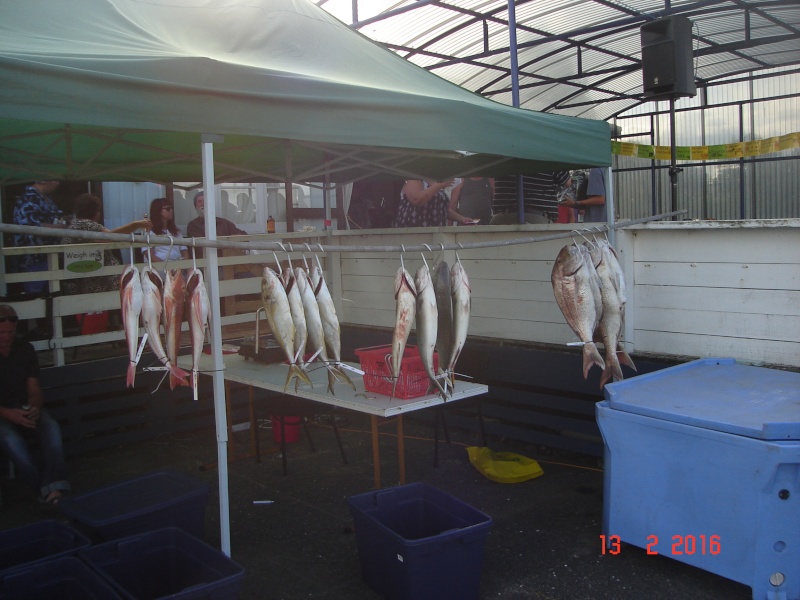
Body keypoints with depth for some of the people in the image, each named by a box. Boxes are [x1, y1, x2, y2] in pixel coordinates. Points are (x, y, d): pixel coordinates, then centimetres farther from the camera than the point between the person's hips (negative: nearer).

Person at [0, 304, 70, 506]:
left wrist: (35, 407, -14)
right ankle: (47, 490, -27)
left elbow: (34, 389, 8)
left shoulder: (25, 349, 8)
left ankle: (53, 490, -37)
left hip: (26, 409, 3)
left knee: (51, 427, -30)